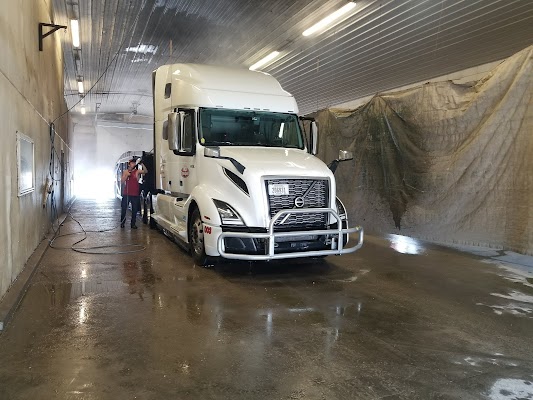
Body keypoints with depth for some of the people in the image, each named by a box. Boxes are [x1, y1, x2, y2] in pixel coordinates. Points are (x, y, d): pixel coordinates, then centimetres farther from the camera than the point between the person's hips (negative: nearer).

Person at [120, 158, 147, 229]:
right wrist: (127, 175, -12)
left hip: (135, 194, 0)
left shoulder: (137, 171, 1)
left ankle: (133, 224, 14)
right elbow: (122, 181, 1)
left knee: (135, 210, 3)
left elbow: (145, 171, -14)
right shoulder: (125, 171, 6)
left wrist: (142, 164, -28)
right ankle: (122, 222, 19)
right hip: (126, 193, 0)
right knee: (124, 208, 5)